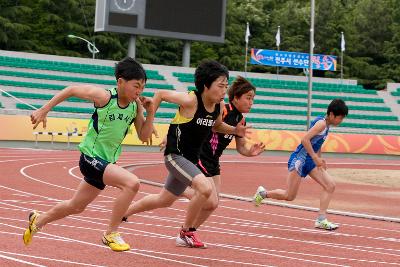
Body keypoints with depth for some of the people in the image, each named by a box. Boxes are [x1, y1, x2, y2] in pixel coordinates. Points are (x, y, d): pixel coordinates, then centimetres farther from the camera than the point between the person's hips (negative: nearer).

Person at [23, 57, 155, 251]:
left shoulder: (136, 105, -3)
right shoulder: (104, 97, -19)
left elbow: (144, 136, 4)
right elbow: (71, 90, -8)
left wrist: (150, 112, -11)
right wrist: (44, 110, -5)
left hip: (107, 162, 7)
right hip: (91, 157, -7)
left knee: (76, 207, 22)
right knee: (132, 183, -28)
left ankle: (38, 220, 48)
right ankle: (111, 234, -15)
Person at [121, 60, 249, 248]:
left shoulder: (220, 105, -5)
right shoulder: (190, 100, -23)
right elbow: (160, 94, -12)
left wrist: (234, 130, -3)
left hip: (191, 158, 8)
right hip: (175, 155, -8)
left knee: (164, 200, 23)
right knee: (205, 188, -27)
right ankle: (187, 232, -6)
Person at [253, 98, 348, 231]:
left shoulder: (325, 124, 12)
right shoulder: (321, 123, -17)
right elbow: (305, 139, -26)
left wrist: (319, 159, 17)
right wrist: (315, 158, -23)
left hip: (310, 161, 9)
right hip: (300, 159, -9)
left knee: (330, 185, -5)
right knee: (289, 196, -4)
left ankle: (321, 220, -4)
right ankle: (263, 193, 20)